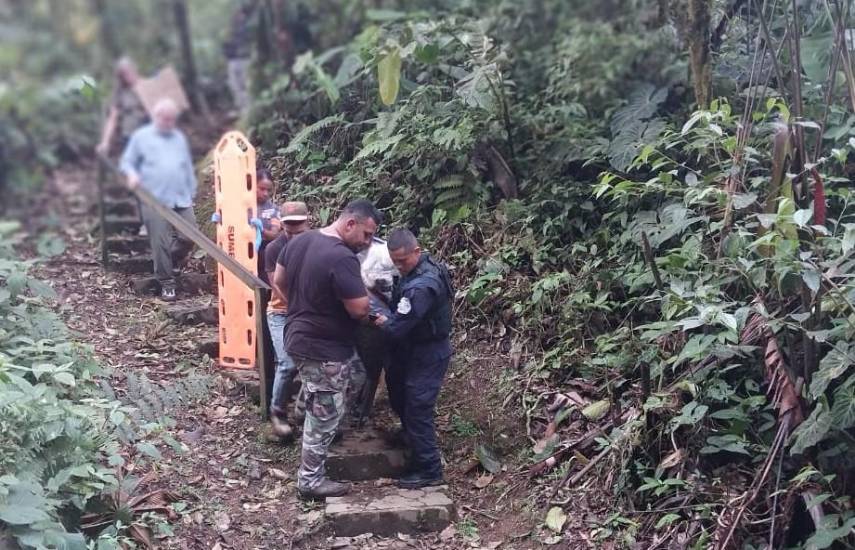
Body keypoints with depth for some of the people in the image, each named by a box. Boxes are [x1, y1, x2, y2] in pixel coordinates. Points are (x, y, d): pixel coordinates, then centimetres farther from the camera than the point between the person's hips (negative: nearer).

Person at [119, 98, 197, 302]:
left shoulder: (180, 138, 18)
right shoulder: (141, 136, 6)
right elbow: (127, 161, 8)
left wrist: (192, 193, 19)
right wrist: (131, 173, -14)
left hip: (182, 200, 4)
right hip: (155, 200, -4)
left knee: (189, 238, -3)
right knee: (161, 244, -6)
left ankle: (166, 263, 23)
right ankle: (166, 284, 5)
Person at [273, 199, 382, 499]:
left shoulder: (300, 240, 0)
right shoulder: (342, 258, -28)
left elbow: (279, 281, 12)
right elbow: (360, 309, -25)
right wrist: (362, 289, -3)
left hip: (301, 336, 9)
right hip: (324, 349, -9)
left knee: (355, 378, 28)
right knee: (325, 417, 5)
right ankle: (311, 481, 16)